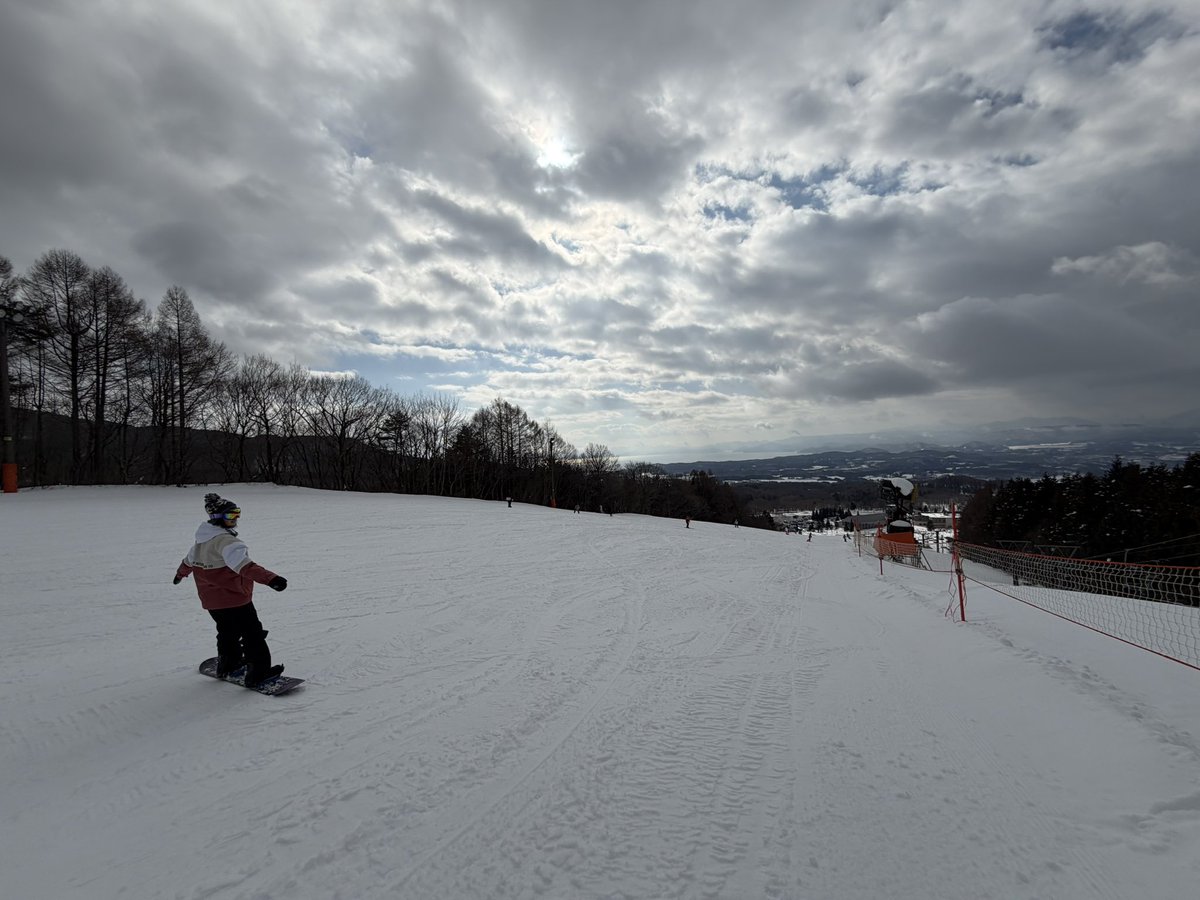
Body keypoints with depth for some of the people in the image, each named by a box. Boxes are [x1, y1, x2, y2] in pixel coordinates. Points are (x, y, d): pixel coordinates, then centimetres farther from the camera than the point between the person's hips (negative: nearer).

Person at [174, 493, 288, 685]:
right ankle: (258, 672, 1)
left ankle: (227, 664, 43)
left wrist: (180, 574, 48)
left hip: (211, 601, 9)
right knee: (253, 633, -1)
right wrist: (270, 578, -51)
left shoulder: (202, 539, 6)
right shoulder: (225, 540, -25)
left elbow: (190, 559, 27)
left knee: (228, 631, 28)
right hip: (234, 599, -9)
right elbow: (244, 566, -41)